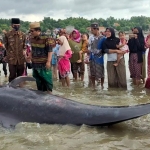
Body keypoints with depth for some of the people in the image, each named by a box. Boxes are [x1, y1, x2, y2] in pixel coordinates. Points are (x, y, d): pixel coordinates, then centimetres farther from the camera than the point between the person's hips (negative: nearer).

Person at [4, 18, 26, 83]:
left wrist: (23, 52, 7)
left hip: (21, 58, 3)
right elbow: (6, 46, 6)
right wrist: (10, 53, 9)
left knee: (20, 75, 13)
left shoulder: (23, 35, 2)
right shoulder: (7, 34, -6)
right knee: (12, 75, 1)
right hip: (11, 59, -3)